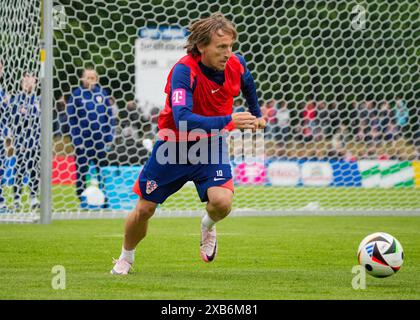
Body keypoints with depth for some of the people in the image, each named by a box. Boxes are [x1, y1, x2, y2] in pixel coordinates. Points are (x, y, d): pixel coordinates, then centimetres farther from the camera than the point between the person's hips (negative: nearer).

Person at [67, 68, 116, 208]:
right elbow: (71, 119, -3)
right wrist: (76, 140, -9)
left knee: (102, 170, 8)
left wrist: (109, 137, 2)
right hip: (82, 141, -2)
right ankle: (83, 200, 8)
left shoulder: (103, 93, 5)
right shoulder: (76, 94, -2)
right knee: (82, 171, 2)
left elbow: (110, 116, 8)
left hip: (100, 141, 2)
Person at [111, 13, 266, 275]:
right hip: (174, 144, -2)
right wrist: (229, 120, -50)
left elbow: (247, 83, 13)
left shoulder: (236, 64, -14)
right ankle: (126, 257, 37)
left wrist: (256, 114, 28)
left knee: (222, 201, -23)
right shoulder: (184, 71, -30)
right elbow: (183, 120, -43)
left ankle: (208, 225, 15)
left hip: (211, 144, 3)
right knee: (144, 209, 7)